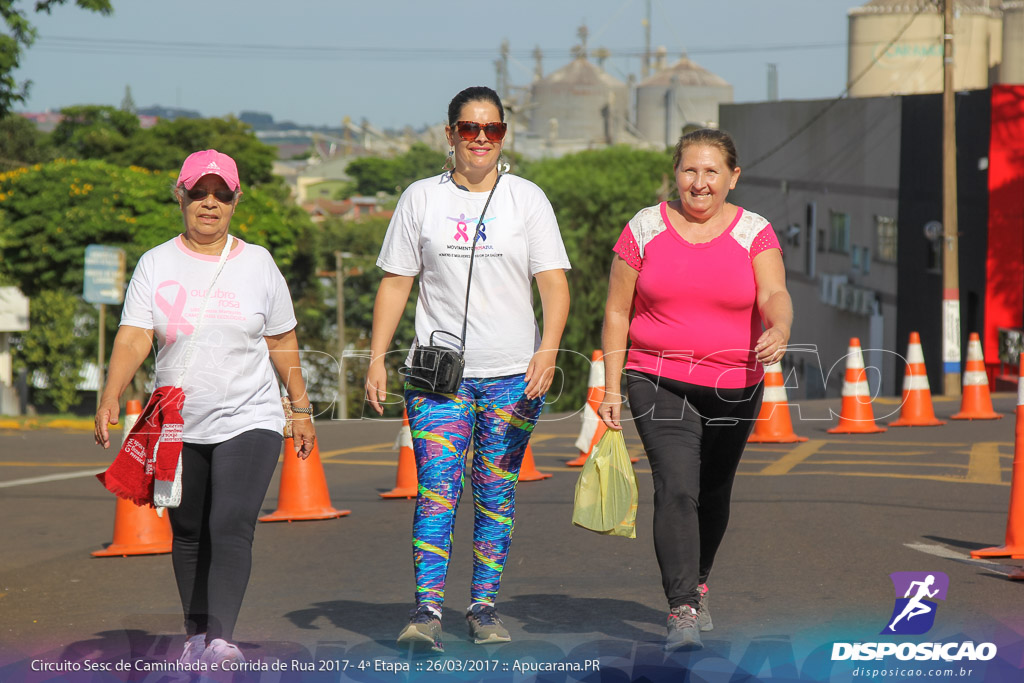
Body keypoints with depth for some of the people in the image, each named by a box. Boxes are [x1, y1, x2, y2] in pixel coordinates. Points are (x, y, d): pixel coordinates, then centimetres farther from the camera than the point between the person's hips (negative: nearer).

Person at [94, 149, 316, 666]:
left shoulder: (257, 263, 4)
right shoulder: (156, 265, 2)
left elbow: (282, 342, 11)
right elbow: (133, 337, -8)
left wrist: (301, 409, 12)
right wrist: (110, 396, -23)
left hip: (249, 421, -2)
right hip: (178, 426, 2)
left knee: (232, 526, -17)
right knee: (188, 532, 10)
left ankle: (222, 638, -21)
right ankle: (196, 633, 25)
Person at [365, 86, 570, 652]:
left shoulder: (527, 199, 6)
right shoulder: (420, 199, 7)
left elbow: (554, 282, -1)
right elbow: (395, 283, 9)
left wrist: (548, 350, -17)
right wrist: (376, 360, 1)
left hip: (513, 374, 1)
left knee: (496, 495, 5)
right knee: (436, 491, -11)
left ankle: (483, 606, 13)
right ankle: (427, 610, -15)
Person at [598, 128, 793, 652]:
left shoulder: (754, 234, -1)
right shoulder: (644, 230, -1)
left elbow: (774, 295, -17)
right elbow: (617, 311, 3)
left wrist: (778, 331, -40)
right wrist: (611, 387, -2)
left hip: (734, 387, 2)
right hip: (661, 384, -1)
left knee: (714, 496, 13)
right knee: (676, 488, -17)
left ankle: (696, 584, 39)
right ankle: (682, 611, -19)